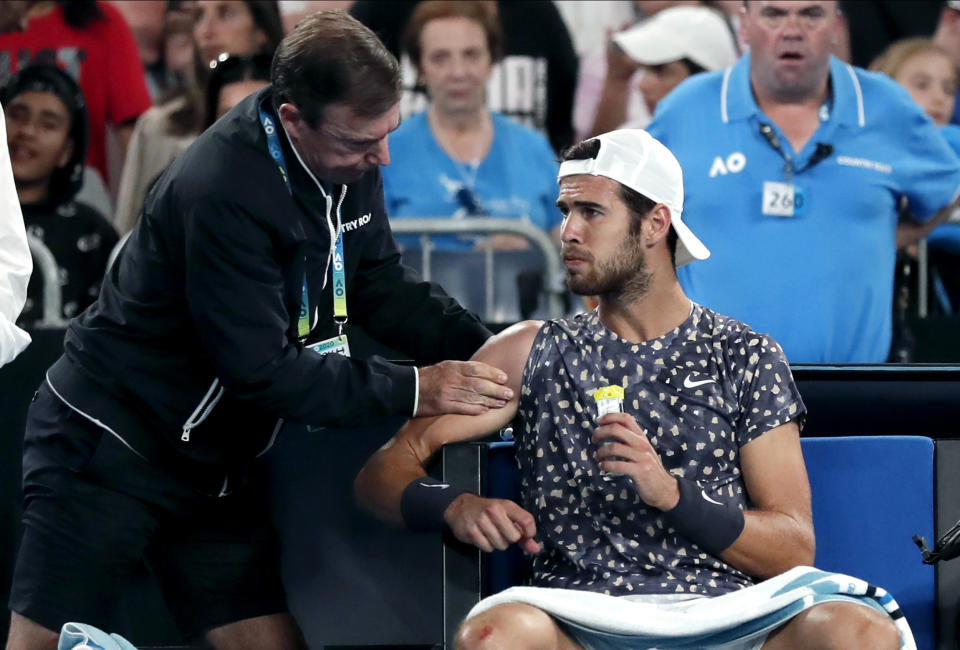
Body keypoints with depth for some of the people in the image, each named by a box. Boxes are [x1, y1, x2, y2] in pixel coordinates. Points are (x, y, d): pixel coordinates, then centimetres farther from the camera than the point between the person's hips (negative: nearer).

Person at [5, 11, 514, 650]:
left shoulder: (351, 162, -3)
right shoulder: (224, 190, -28)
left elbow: (384, 290, 7)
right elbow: (262, 369, -26)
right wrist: (414, 391, -23)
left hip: (208, 469, 8)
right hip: (108, 450, -8)